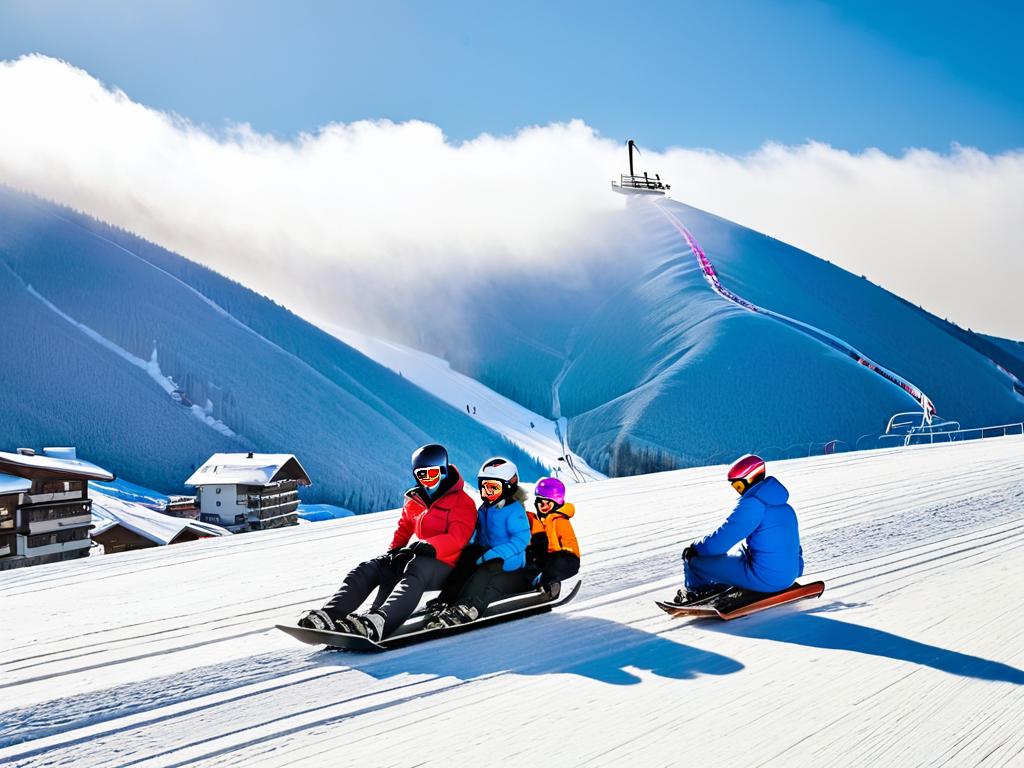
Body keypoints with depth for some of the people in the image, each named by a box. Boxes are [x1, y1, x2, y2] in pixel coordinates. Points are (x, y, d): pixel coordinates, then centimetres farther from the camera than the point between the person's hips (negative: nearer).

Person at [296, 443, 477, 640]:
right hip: (415, 558, 8)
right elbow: (403, 530, 29)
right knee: (369, 568, -15)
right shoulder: (414, 501, 21)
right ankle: (330, 614, -36)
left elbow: (457, 538, -16)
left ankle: (377, 621, -68)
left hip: (444, 567, -7)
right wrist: (394, 550, 5)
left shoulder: (461, 502, -1)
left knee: (415, 568, -41)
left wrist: (429, 546, -33)